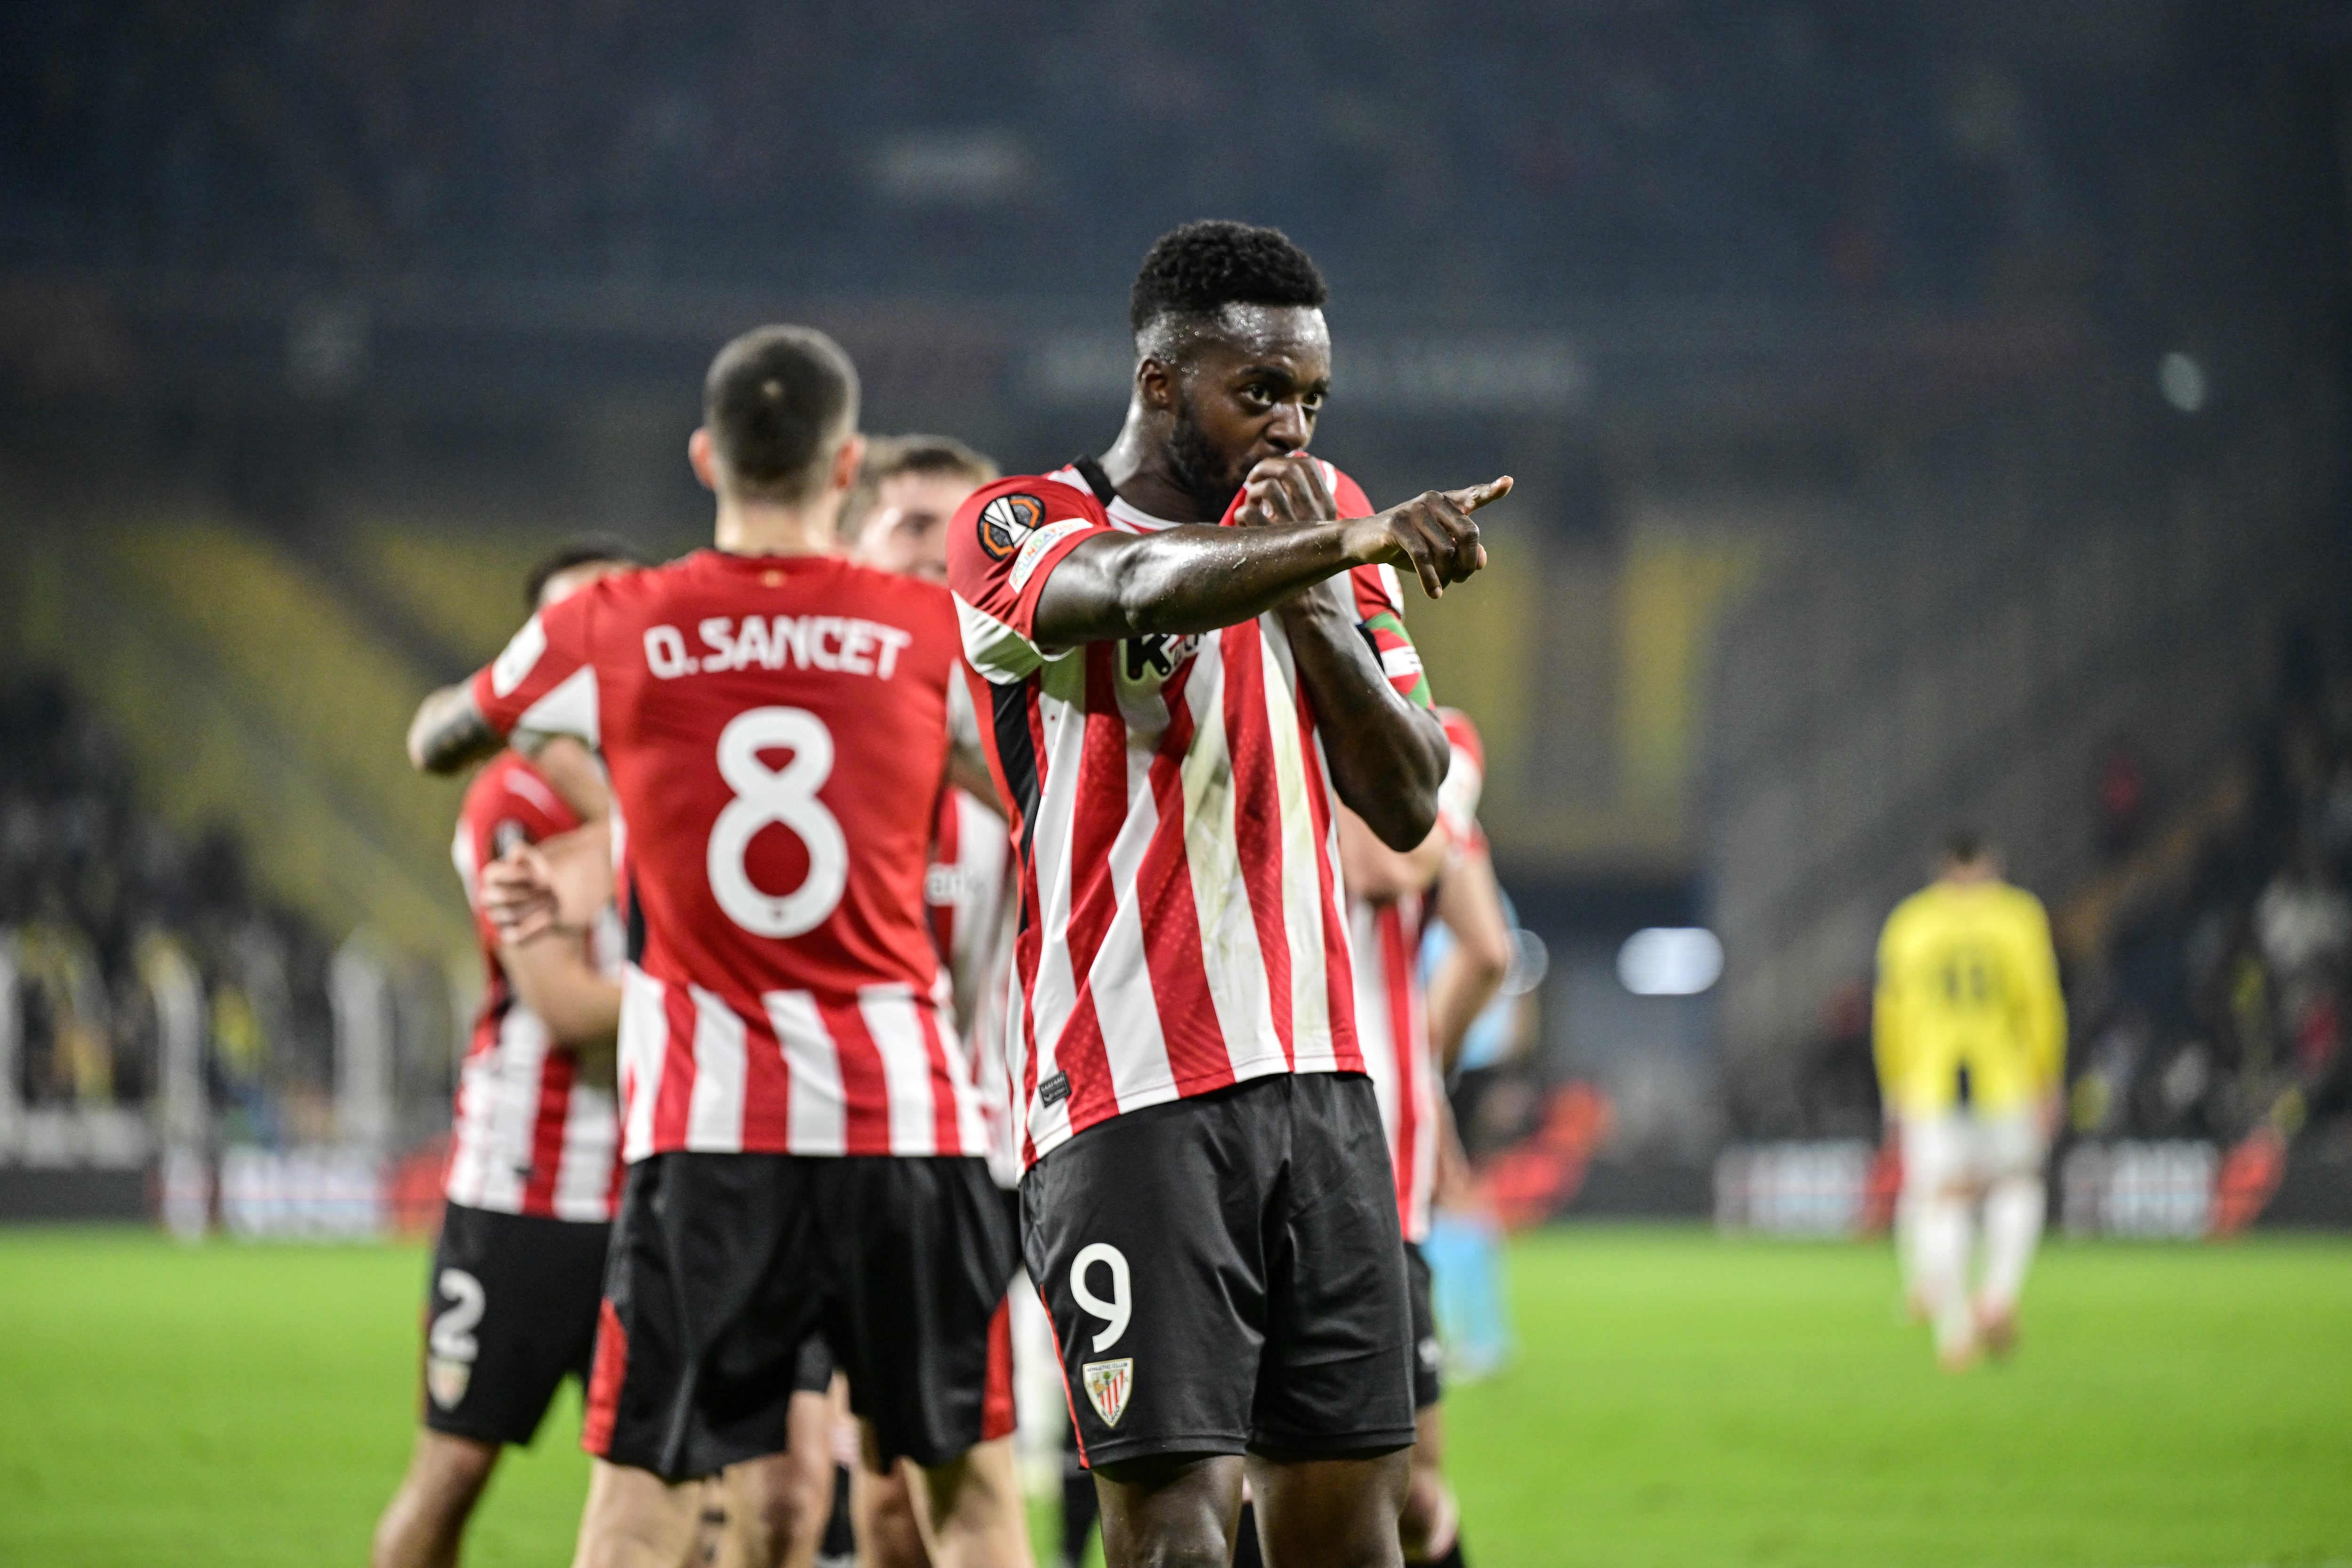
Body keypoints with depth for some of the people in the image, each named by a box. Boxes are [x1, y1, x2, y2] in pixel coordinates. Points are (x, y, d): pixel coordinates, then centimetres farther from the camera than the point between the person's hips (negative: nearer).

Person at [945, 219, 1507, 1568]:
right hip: (1130, 1101, -6)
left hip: (1321, 1083, 6)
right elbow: (1132, 586, -29)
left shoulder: (1322, 515, 15)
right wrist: (1352, 544, -44)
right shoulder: (1018, 531, -3)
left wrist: (1316, 600, -6)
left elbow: (1409, 805, 9)